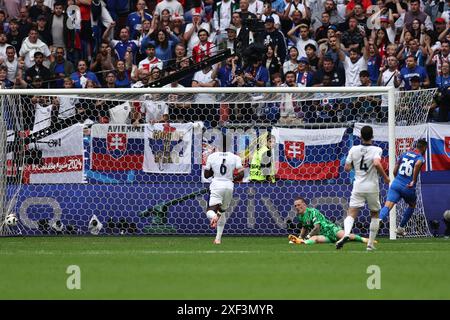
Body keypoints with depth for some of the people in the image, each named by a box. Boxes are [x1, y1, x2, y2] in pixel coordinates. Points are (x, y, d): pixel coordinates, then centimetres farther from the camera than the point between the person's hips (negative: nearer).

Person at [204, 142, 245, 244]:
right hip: (229, 185, 2)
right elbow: (241, 174, -8)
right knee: (222, 211, 20)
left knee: (210, 211, -6)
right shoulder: (235, 158, 0)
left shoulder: (212, 156, 0)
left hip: (216, 185, -2)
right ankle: (218, 238, 18)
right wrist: (233, 178, 12)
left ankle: (214, 217, -45)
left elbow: (206, 175, 7)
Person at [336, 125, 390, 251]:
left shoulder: (354, 149, 2)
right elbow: (377, 163, -24)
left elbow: (347, 168, 3)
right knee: (375, 214, 18)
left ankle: (346, 233, -35)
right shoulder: (376, 150, -6)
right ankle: (370, 244, 15)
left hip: (358, 185, 1)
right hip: (372, 187, -1)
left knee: (351, 214, -5)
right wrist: (385, 177, -10)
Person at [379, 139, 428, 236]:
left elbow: (395, 171, 19)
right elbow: (417, 164, -26)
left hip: (396, 184, 3)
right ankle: (401, 228, 30)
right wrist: (413, 181, -21)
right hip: (408, 188, -3)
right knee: (412, 205, 28)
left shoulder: (404, 154, 16)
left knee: (387, 206, -14)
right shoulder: (420, 158, -1)